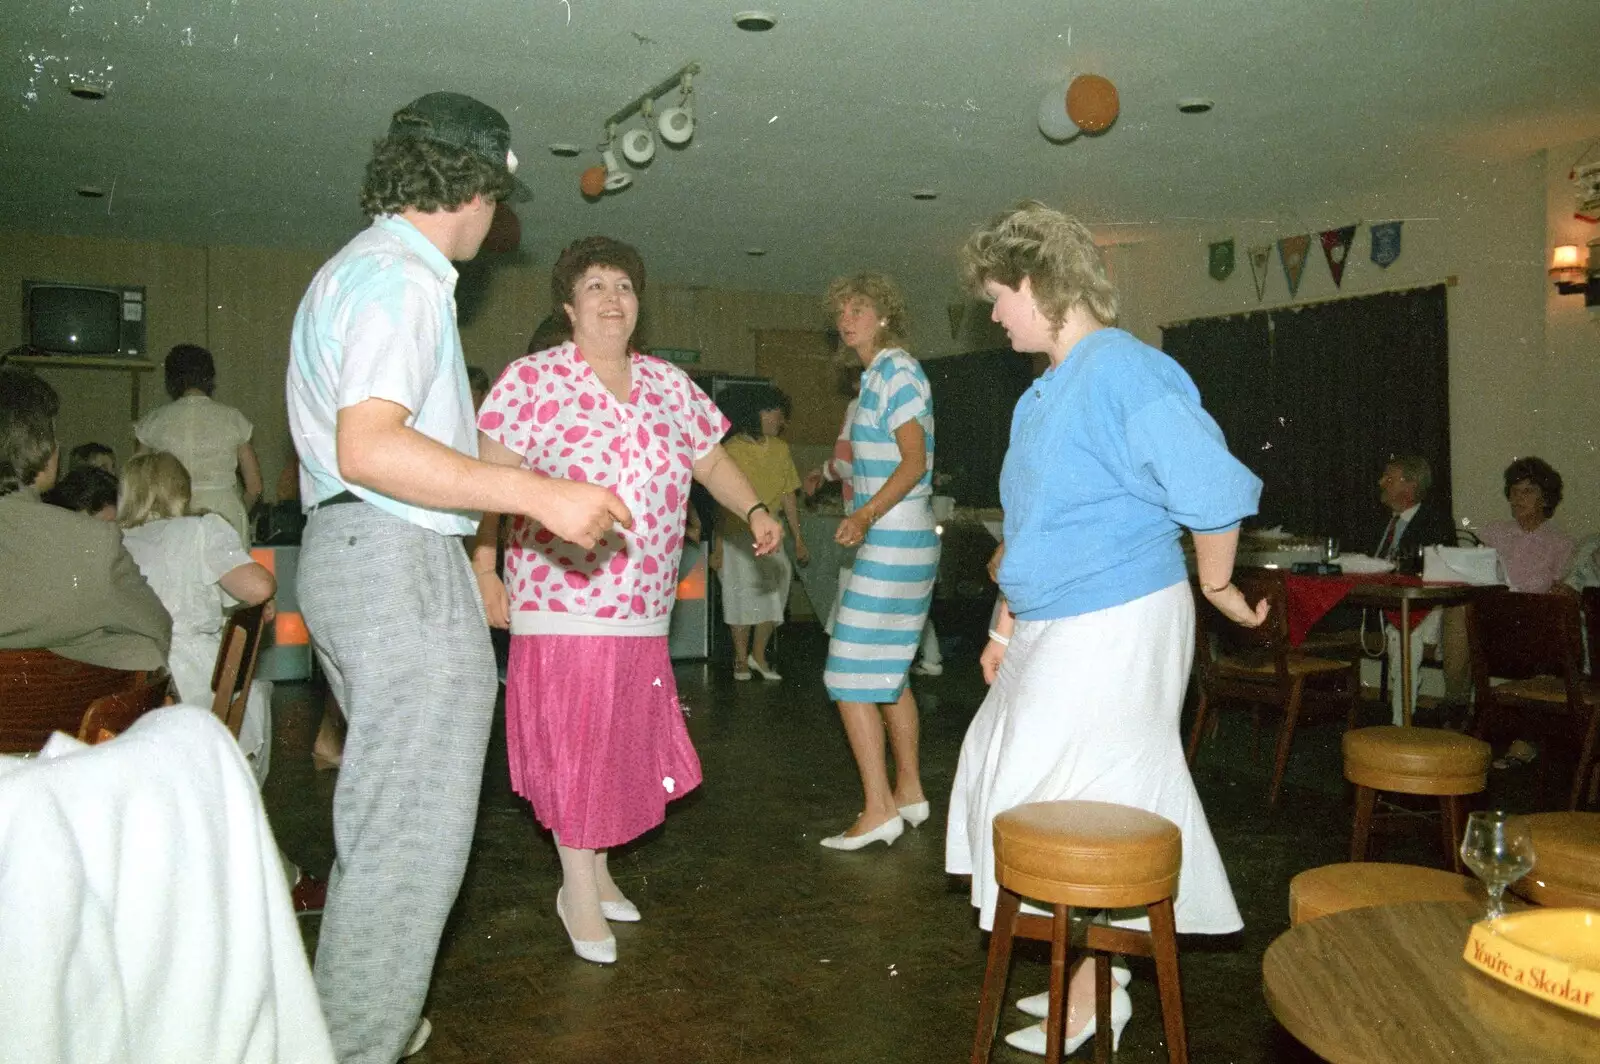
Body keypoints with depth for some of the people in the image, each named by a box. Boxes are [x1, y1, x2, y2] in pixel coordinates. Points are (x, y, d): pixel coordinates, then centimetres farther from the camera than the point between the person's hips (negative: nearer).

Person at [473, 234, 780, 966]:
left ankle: (596, 870, 31)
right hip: (562, 599, -5)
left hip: (643, 606, 5)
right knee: (572, 741, -1)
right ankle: (580, 893, 15)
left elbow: (712, 462, 15)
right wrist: (483, 569, -15)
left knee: (624, 743, 13)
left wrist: (754, 511, -2)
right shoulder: (532, 379, -5)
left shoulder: (669, 384, 11)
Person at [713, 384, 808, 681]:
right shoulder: (732, 449, -10)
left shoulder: (780, 448, 4)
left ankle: (758, 655, 16)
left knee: (773, 590, -1)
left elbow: (788, 497, 8)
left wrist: (798, 539, 9)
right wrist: (718, 545, -11)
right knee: (743, 593, 0)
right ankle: (741, 659, 15)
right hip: (737, 534, -4)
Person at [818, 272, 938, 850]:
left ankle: (879, 809, -7)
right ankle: (909, 791, 24)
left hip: (892, 541, -11)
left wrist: (866, 514, -31)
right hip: (893, 540, 11)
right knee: (888, 672, 15)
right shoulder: (878, 376, 18)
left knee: (849, 673, -10)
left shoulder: (896, 371, -11)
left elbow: (915, 461, -20)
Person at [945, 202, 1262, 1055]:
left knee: (1078, 801, -1)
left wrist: (1216, 585, -9)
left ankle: (1096, 993, 18)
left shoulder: (1124, 372, -19)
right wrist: (1008, 628, 17)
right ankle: (1094, 974, 31)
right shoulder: (1045, 391, 13)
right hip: (1056, 630, 9)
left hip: (1116, 626, -9)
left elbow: (1216, 491, -24)